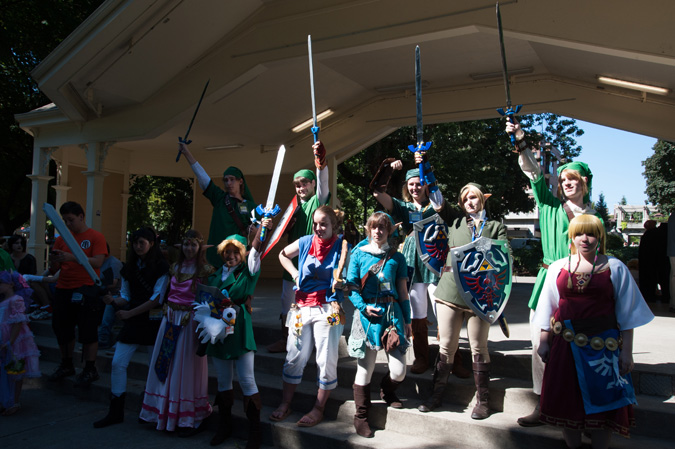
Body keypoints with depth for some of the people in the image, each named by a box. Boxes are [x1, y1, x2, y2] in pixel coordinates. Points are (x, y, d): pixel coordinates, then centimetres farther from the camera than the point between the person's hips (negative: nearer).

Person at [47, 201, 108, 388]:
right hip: (63, 289, 6)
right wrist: (55, 259, -12)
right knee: (62, 329, 13)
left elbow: (98, 262, -16)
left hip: (86, 289, -6)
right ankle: (66, 365, 30)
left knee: (88, 331, -1)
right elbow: (56, 264, 12)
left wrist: (72, 258, -24)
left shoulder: (96, 237, -5)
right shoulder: (63, 238, 11)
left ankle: (90, 369, 11)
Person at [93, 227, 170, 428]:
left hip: (153, 321, -5)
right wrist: (113, 301, -11)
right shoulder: (129, 268, 9)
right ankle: (116, 412, 12)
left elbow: (156, 299, -13)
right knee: (118, 364, -1)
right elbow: (126, 297, 11)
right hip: (132, 322, 5)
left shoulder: (161, 267, -8)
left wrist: (130, 313, -13)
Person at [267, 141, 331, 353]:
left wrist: (320, 159, -42)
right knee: (287, 300, 12)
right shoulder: (297, 207, 16)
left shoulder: (318, 200, -4)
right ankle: (284, 339, 25)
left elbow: (323, 181, -26)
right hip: (294, 260, 7)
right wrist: (288, 227, -1)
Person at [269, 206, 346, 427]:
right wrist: (295, 274, 9)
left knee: (326, 360, 3)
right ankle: (285, 404, 25)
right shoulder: (305, 242, 2)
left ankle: (318, 409, 20)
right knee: (294, 357, 10)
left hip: (328, 309, -3)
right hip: (302, 307, 3)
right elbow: (283, 255, 20)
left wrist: (341, 281, -22)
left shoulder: (341, 246, -6)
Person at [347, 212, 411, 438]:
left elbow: (402, 291, 10)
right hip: (368, 313, -2)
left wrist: (408, 321, 9)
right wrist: (363, 307, -14)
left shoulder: (397, 257, 7)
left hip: (392, 311, 2)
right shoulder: (359, 254, 3)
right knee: (365, 367, 1)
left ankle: (387, 392, 35)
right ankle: (360, 417, 17)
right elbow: (351, 286, 2)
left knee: (399, 370, 1)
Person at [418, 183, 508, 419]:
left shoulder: (497, 227, 9)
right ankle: (437, 394, 19)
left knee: (478, 348, 7)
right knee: (446, 346, 7)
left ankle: (482, 400, 20)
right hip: (450, 291, 2)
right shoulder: (454, 224, 14)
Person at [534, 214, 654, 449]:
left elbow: (626, 314, 1)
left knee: (603, 403, 5)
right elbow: (548, 309, 10)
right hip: (566, 346, 2)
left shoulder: (615, 268, -1)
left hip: (604, 347, -2)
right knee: (568, 402, 10)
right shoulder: (557, 268, 5)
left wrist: (626, 350, -2)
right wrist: (544, 341, 8)